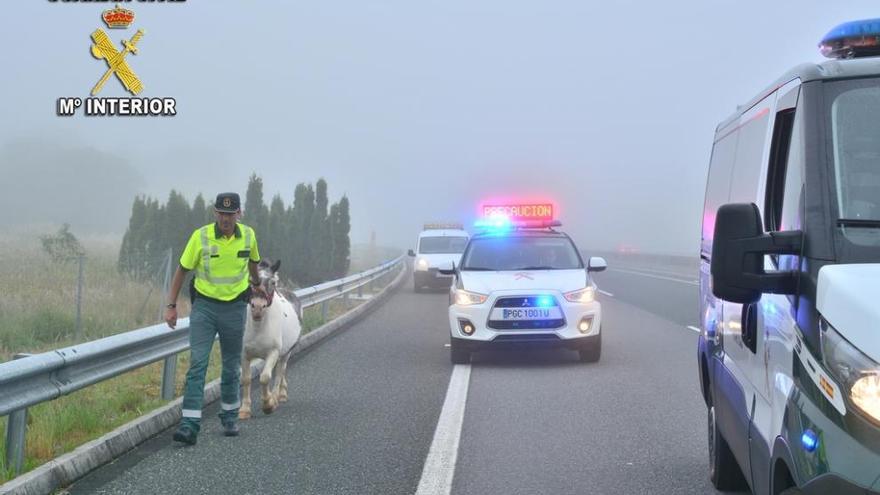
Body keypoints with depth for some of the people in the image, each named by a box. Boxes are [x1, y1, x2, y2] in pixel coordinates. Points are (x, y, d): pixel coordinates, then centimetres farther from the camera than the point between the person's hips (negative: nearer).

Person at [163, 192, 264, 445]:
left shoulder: (248, 235, -2)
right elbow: (182, 270, -1)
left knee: (232, 366, 12)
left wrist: (257, 283, 36)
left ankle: (230, 417, 30)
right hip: (204, 305, -2)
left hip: (235, 307, 2)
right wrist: (171, 305, -3)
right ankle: (190, 424, -15)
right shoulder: (201, 236, -10)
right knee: (197, 362, -12)